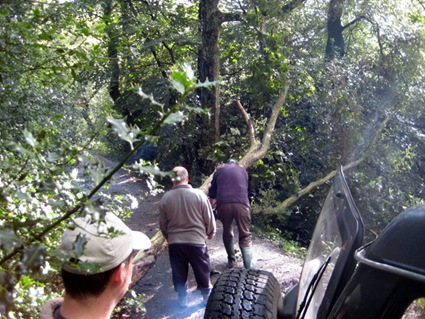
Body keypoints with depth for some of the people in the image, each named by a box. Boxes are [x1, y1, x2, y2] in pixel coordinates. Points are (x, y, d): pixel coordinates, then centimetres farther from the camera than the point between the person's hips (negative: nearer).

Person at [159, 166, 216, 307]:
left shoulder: (166, 198, -5)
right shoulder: (199, 194, -11)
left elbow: (162, 223, 6)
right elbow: (209, 218, -3)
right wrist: (210, 233, 16)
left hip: (174, 243, 1)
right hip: (196, 241, -1)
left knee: (179, 273, 15)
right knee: (202, 272, 16)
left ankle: (182, 299, 25)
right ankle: (207, 296, 28)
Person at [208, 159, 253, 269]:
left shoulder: (219, 171, 25)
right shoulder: (242, 170, 27)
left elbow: (212, 191, 29)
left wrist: (212, 204, 45)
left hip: (223, 204, 1)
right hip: (241, 204, 0)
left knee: (227, 233, 22)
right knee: (245, 236, 5)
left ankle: (231, 261, 32)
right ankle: (248, 268, -5)